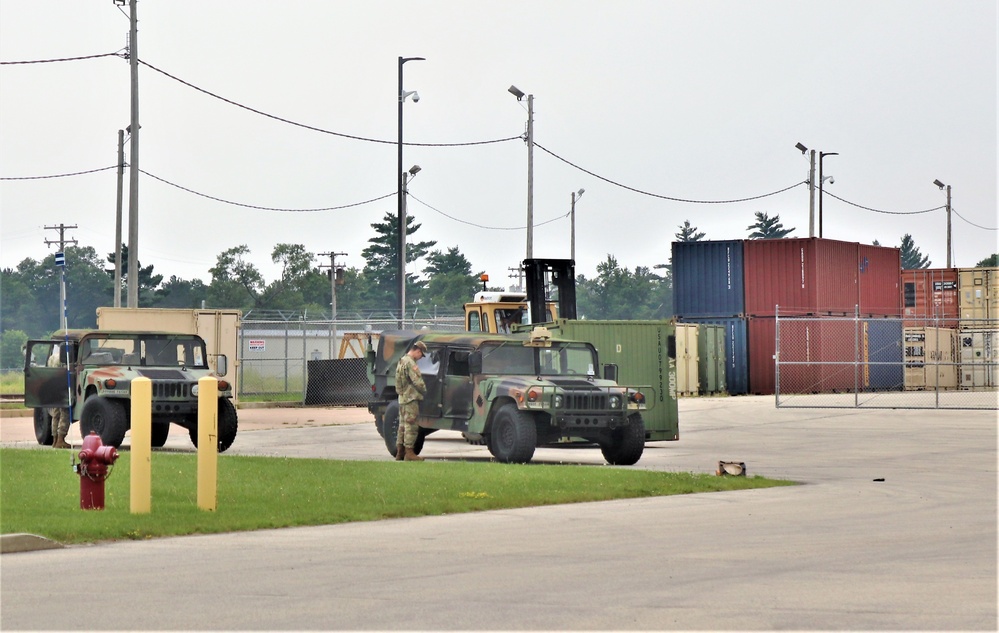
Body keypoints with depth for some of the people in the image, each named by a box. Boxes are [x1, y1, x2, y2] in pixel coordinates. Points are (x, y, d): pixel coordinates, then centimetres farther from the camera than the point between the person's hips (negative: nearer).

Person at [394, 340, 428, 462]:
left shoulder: (402, 361, 15)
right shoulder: (410, 363, -17)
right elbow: (417, 381, -20)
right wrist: (425, 391, -3)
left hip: (402, 398, 10)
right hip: (410, 398, -10)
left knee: (403, 425, 13)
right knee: (411, 426, -7)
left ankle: (400, 452, 17)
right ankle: (409, 453, -8)